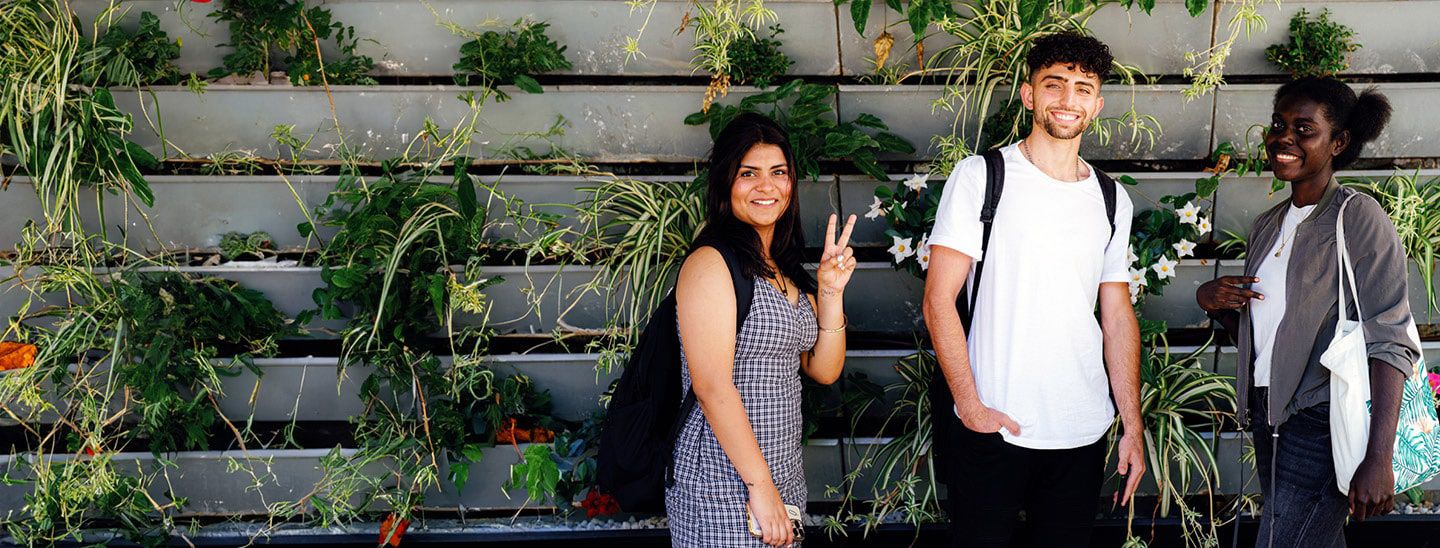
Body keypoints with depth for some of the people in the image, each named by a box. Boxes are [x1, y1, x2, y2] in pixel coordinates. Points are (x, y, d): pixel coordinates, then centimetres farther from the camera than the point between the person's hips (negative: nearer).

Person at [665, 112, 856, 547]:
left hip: (785, 475, 8)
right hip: (723, 484, -8)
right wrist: (761, 487, -19)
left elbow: (824, 370, 10)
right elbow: (712, 387, -19)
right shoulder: (710, 263, -13)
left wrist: (831, 292, -2)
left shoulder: (786, 270, 12)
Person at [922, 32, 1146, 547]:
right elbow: (939, 300, -7)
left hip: (1083, 435, 4)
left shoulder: (1112, 200, 10)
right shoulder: (980, 177, -4)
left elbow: (1118, 316, 13)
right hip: (993, 429, -4)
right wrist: (970, 404, -13)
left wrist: (1133, 427, 8)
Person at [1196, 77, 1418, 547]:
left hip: (1322, 420, -7)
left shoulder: (1359, 218, -9)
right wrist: (1212, 301, -1)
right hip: (1268, 413, 7)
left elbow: (1389, 343, -17)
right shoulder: (1268, 225, 13)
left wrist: (1378, 459, -24)